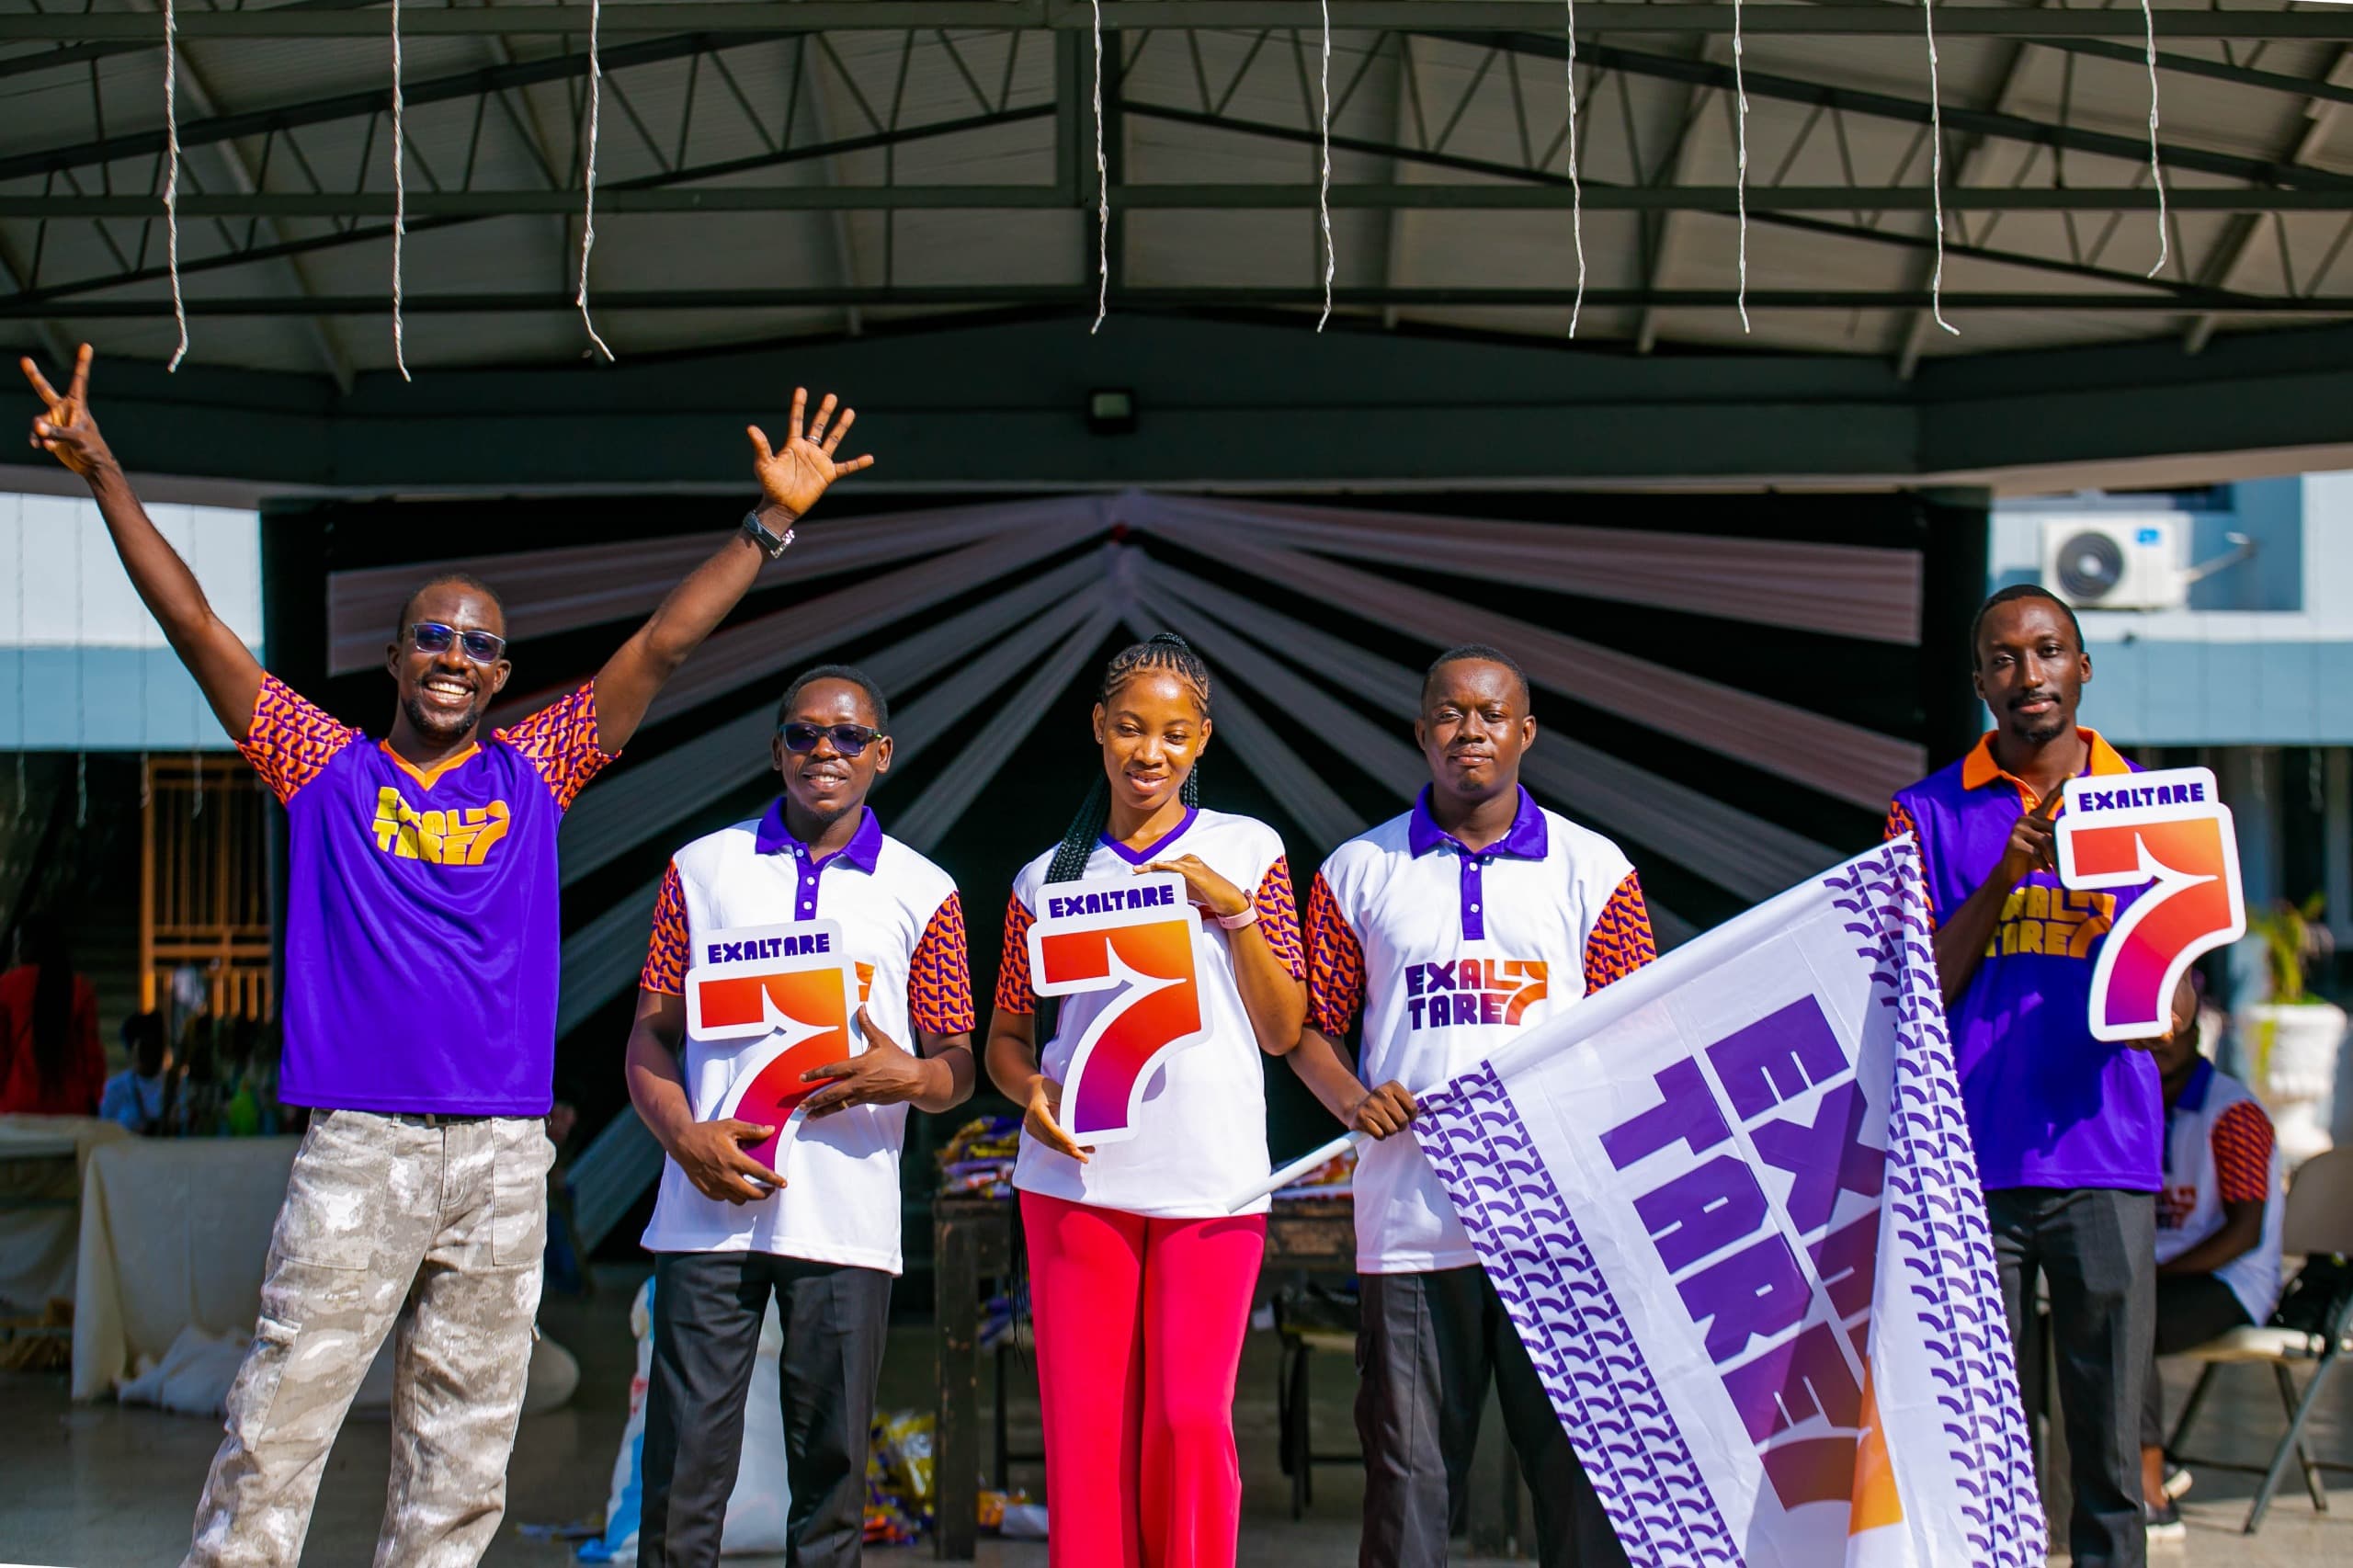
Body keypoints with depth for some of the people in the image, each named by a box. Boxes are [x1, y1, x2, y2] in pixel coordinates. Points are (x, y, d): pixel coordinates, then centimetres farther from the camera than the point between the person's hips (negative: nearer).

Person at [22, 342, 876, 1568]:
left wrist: (772, 520, 4)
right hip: (358, 1145, -2)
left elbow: (663, 644, 8)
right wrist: (104, 477, -3)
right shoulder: (326, 771, 7)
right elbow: (196, 628, 3)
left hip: (504, 1154, 2)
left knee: (463, 1449, 6)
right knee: (277, 1431, -7)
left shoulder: (534, 772, 11)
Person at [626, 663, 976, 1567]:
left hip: (846, 1221, 0)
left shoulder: (923, 892, 9)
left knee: (832, 1461, 4)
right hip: (709, 1207, 0)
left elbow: (958, 1069, 10)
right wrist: (685, 1136, -10)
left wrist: (908, 1078, -14)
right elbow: (651, 1032, 8)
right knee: (684, 1462, -2)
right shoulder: (703, 869, 11)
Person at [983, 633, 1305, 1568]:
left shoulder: (1248, 852, 7)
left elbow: (1282, 1030, 4)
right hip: (1077, 1175, 1)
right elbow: (1007, 1034, 13)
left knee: (1191, 1420, -7)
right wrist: (1031, 1091, -8)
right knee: (1084, 1424, 0)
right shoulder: (1048, 877, 9)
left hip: (1212, 1180, -1)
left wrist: (1233, 909, -7)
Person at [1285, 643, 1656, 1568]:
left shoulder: (1593, 868, 8)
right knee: (1410, 1473, 4)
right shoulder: (1358, 873, 10)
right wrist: (1353, 1100, -7)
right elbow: (1311, 1026, 12)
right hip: (1413, 1216, 0)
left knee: (1578, 1461, 1)